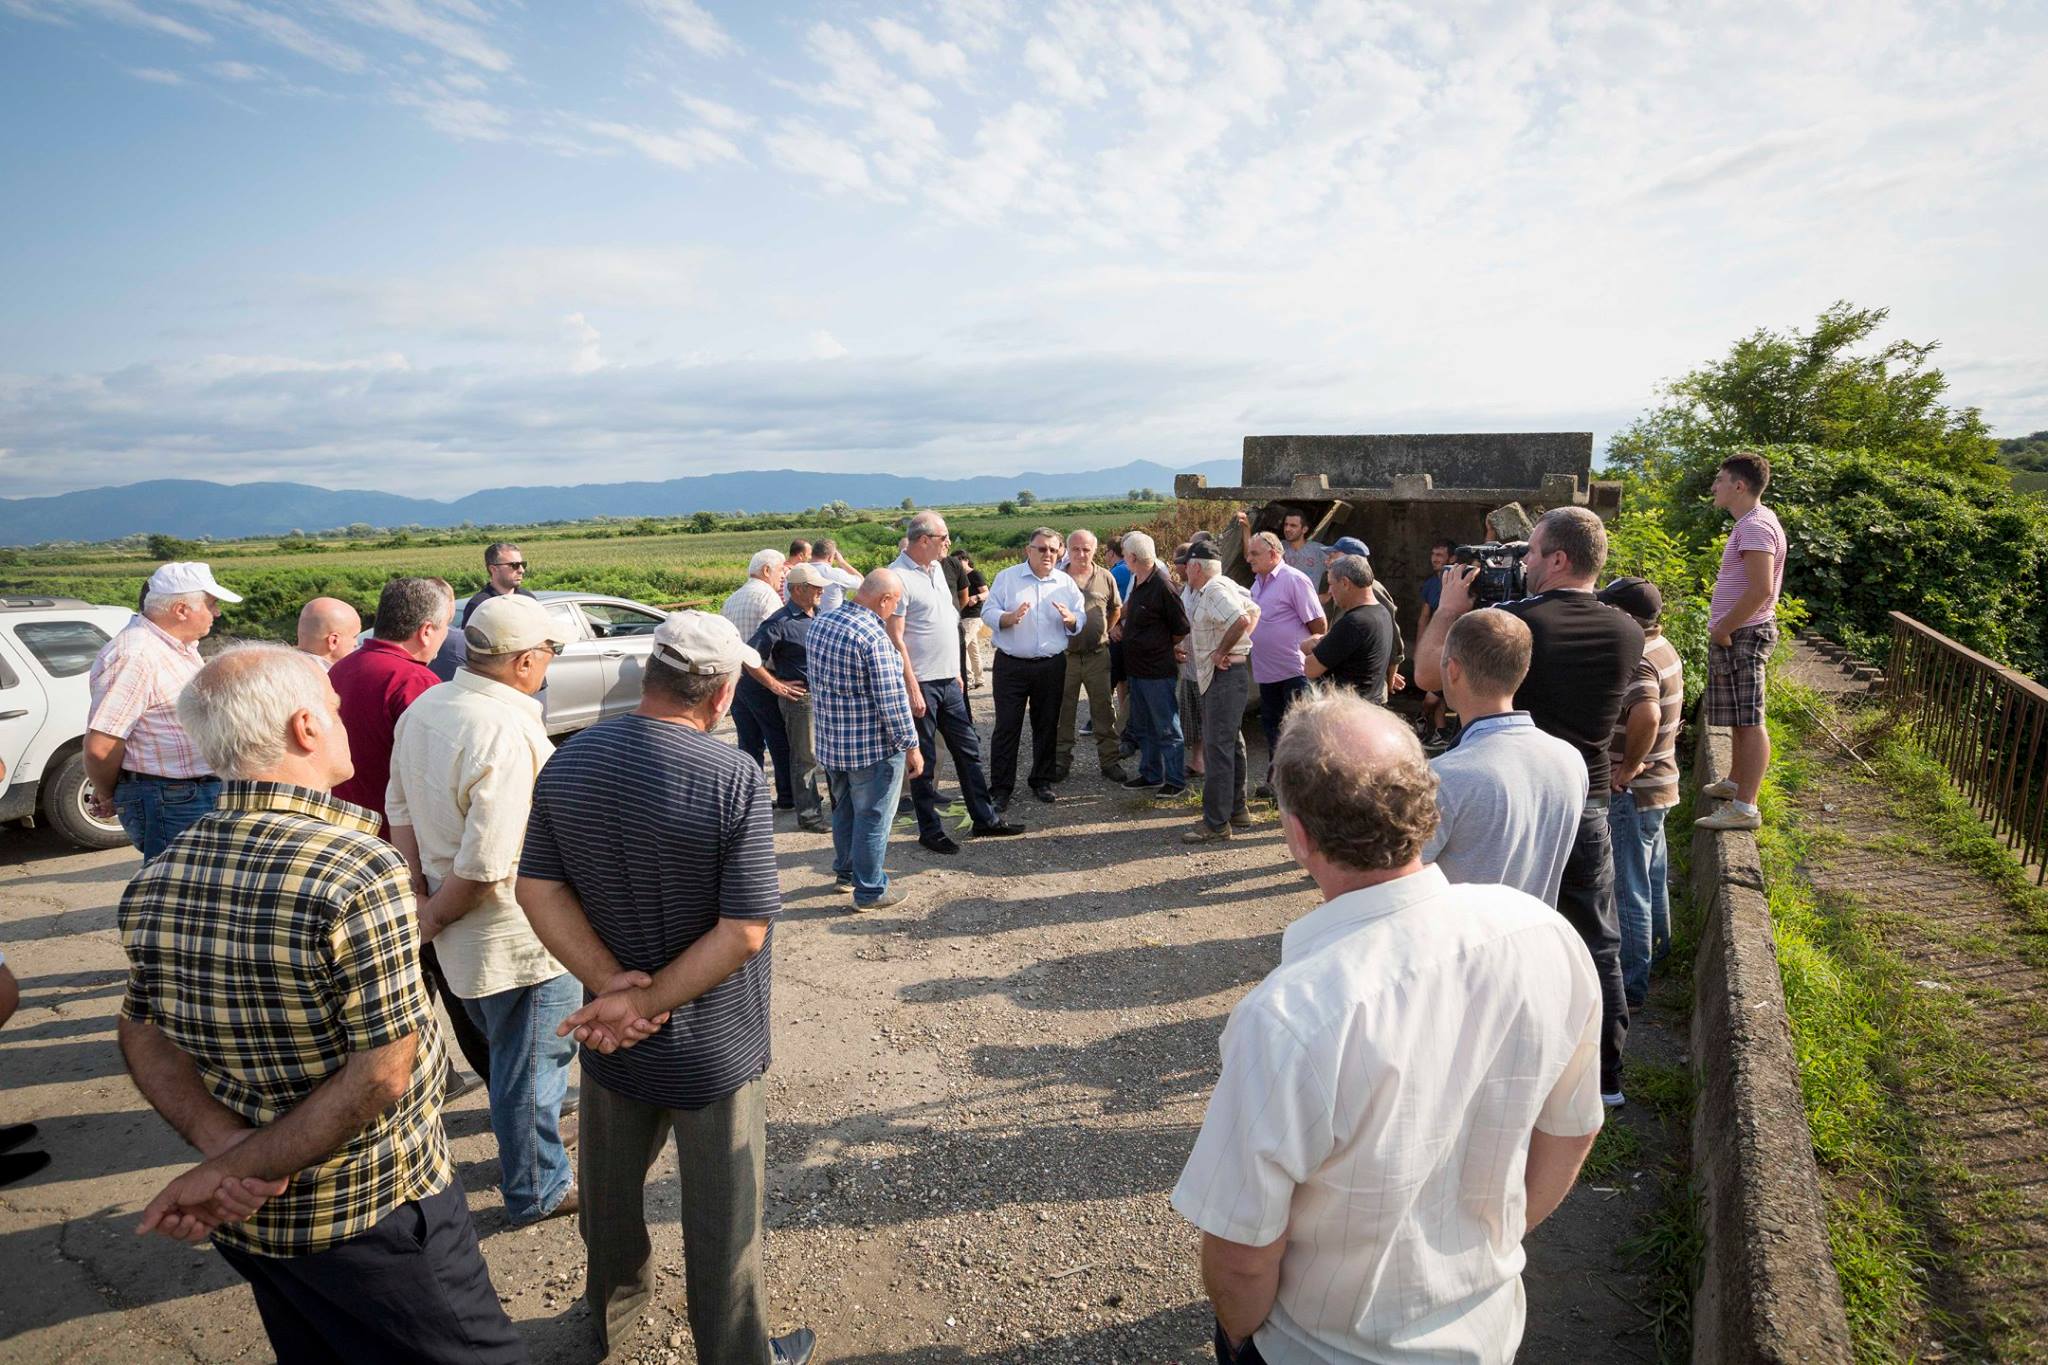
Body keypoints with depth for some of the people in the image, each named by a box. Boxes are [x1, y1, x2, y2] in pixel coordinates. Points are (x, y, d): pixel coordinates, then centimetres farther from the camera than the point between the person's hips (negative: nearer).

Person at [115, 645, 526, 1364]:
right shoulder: (362, 872, -28)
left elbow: (143, 1035, 3)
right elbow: (383, 1077, -27)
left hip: (246, 1222, 7)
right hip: (374, 1217, -7)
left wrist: (222, 1143, -9)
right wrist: (236, 1168, -16)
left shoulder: (155, 881, -6)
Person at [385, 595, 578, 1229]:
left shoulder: (423, 708, 0)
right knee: (534, 1060, 10)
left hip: (463, 934, 9)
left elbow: (400, 807, 8)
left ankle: (529, 1137, 48)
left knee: (503, 1046, 27)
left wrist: (420, 892, 8)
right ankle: (537, 1190, 27)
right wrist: (434, 917, -12)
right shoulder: (510, 735, -28)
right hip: (520, 936, -9)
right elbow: (485, 865, -29)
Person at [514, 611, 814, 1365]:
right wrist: (647, 1004, -19)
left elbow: (538, 888, -8)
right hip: (709, 1046, -5)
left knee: (611, 1184, 29)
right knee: (721, 1217, 15)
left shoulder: (569, 762, -9)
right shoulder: (734, 778, -25)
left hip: (608, 1036, 5)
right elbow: (744, 932, -27)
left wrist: (610, 984, -14)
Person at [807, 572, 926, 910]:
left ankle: (845, 871, 40)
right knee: (873, 818, 6)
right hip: (873, 746, -8)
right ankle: (869, 891, 18)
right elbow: (891, 698, -23)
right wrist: (911, 745, -14)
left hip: (830, 742, 8)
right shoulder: (873, 635, -24)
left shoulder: (819, 624, 2)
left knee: (843, 809, 24)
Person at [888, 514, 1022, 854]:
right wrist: (912, 688, -19)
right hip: (921, 684, -8)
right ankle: (930, 830, 16)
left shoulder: (936, 568, 11)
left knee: (968, 749, 14)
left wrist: (955, 671, 18)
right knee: (924, 760, 4)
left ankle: (984, 818, 25)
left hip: (948, 680, 8)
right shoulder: (899, 577, -15)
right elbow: (895, 638, -17)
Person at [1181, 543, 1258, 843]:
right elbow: (1254, 611, 23)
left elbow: (1242, 620, -31)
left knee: (1217, 747, -9)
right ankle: (1237, 810, 27)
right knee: (1230, 744, 17)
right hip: (1222, 676, 11)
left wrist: (1221, 652, -20)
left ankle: (1216, 822, -5)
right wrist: (1240, 643, 12)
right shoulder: (1223, 586, 15)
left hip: (1224, 675, -11)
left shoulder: (1215, 590, -17)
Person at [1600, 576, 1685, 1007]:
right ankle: (1657, 945, 48)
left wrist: (1628, 765, -29)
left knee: (1628, 886, 0)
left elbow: (1645, 714, -44)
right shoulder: (1662, 648, 5)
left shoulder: (1636, 662, -25)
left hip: (1633, 791, -10)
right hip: (1657, 783, 10)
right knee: (1652, 873, 27)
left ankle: (1630, 984, 10)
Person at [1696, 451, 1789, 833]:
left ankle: (1745, 808, -4)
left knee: (1749, 721, -7)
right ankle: (1734, 783, 34)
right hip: (1738, 633, 11)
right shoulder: (1753, 522, 15)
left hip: (1742, 634, -11)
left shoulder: (1755, 526, -18)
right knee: (1740, 717, 20)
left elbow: (1760, 590, -26)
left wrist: (1723, 628, -18)